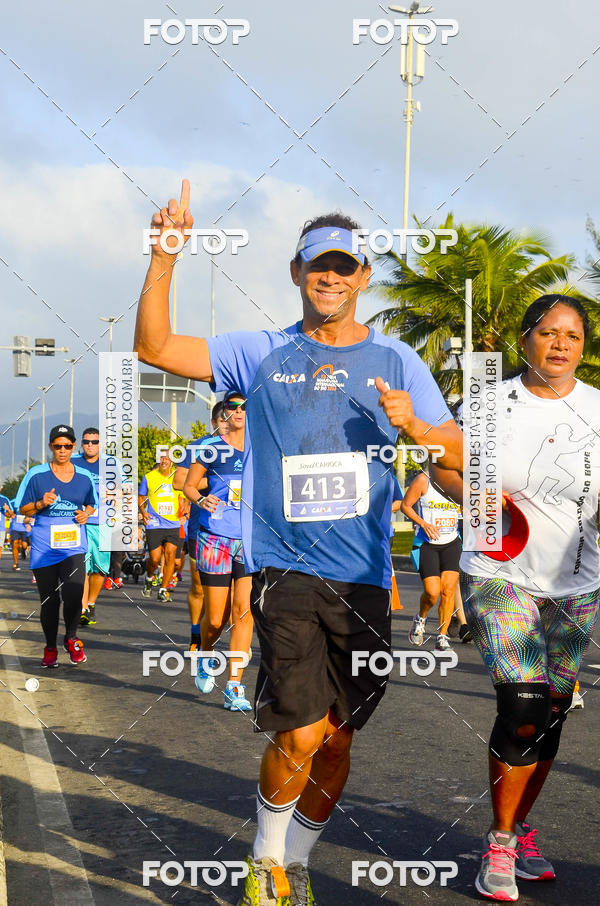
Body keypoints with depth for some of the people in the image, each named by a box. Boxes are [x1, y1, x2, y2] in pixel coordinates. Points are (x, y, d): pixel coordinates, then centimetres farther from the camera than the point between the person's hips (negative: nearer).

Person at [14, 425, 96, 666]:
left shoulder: (84, 477, 9)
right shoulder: (36, 475, 2)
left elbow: (91, 504, 24)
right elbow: (22, 509, 5)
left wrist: (86, 513, 1)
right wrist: (41, 504, -13)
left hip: (74, 545, 1)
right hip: (44, 546, -1)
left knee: (73, 595, -16)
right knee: (49, 600, 2)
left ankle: (71, 639, 10)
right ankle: (50, 648, 22)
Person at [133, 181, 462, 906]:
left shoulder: (396, 361, 8)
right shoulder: (261, 354, 7)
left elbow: (459, 459, 5)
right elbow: (154, 345, 1)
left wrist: (413, 427, -16)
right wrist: (164, 257, -10)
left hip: (363, 578, 2)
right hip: (285, 570, -2)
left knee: (336, 738, 9)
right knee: (300, 735, -12)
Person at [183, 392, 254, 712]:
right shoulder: (210, 447, 1)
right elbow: (189, 485, 6)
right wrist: (201, 500, -13)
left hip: (252, 539, 2)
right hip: (215, 537, -2)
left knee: (244, 610, -10)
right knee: (215, 618, 1)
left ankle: (234, 688, -5)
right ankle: (206, 658, 35)